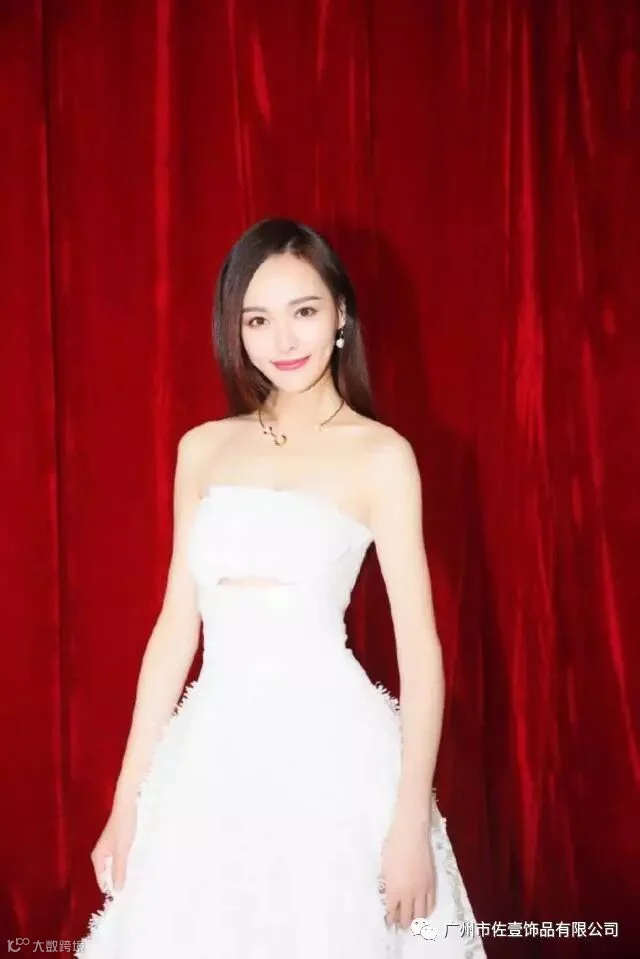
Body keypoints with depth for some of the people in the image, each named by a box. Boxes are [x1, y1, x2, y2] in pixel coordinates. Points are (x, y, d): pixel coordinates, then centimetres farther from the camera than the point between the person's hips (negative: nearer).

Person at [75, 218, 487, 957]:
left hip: (329, 745, -3)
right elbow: (176, 627, 7)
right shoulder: (203, 449, 7)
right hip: (214, 750, 4)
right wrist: (128, 798, 6)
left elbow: (419, 645, -7)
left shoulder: (380, 455, -4)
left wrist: (412, 820, -12)